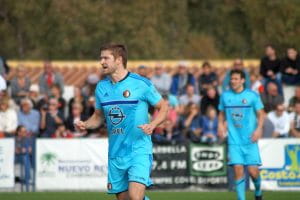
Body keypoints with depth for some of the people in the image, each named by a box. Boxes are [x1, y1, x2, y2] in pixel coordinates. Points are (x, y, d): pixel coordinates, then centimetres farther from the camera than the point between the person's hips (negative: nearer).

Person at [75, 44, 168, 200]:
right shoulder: (101, 87, 8)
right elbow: (98, 116, 19)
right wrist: (85, 125, -2)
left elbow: (163, 107, 0)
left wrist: (152, 125, -18)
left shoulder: (141, 84, -7)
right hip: (115, 154, 5)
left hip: (139, 151, -5)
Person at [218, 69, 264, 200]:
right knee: (238, 169, -10)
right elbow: (222, 113, 19)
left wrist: (258, 129, -12)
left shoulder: (252, 95, -2)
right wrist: (221, 125, 0)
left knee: (253, 170, -4)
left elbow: (260, 114, 3)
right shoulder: (225, 96, 6)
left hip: (250, 140, -2)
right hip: (234, 141, 2)